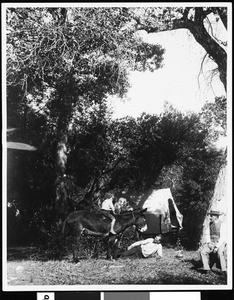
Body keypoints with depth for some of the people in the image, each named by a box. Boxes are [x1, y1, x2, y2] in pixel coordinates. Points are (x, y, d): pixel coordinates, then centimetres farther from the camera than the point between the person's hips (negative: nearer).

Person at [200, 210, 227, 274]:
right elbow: (207, 234, 11)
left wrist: (217, 246, -21)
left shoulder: (222, 225, -10)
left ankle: (224, 270, -25)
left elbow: (223, 237, -14)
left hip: (220, 243, -5)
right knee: (203, 251, -20)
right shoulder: (210, 224, 9)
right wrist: (209, 243, -7)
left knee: (220, 253, -36)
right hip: (211, 243, 5)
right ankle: (206, 269, -15)